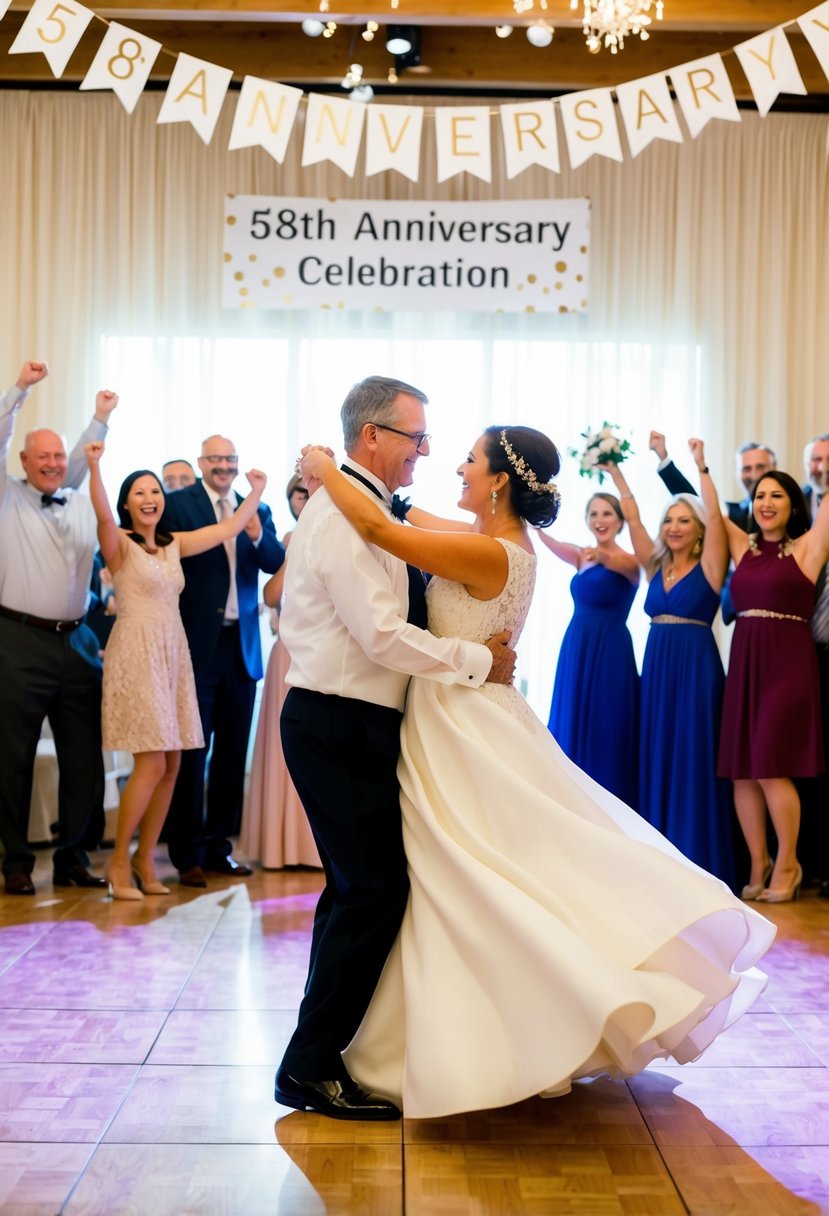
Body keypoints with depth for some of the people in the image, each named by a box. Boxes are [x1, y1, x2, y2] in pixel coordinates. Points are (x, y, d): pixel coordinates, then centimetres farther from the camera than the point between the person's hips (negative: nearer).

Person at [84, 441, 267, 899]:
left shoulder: (174, 544, 14)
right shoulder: (120, 543, -4)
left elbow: (229, 527, 20)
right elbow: (102, 515, -25)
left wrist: (257, 490, 24)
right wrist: (94, 467, -39)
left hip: (173, 655, 6)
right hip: (136, 654, -6)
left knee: (170, 767, 5)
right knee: (151, 765, -11)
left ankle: (145, 860, 19)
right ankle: (119, 862, 4)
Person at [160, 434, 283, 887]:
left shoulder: (257, 511, 11)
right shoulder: (179, 504, -2)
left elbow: (277, 564, 0)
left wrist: (257, 535, -21)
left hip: (242, 646, 5)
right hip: (197, 644, -4)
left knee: (232, 752, 11)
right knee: (192, 752, 1)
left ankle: (219, 846, 21)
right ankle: (187, 854, 8)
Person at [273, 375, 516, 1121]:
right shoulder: (347, 515, -17)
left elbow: (380, 619, 17)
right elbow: (384, 636, -23)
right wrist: (481, 661, -15)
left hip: (345, 724, 11)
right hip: (342, 726, -11)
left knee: (357, 887, 17)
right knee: (376, 890, -6)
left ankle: (321, 1051, 28)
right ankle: (311, 1068, 4)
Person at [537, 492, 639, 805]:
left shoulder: (630, 561, -6)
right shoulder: (582, 556, 8)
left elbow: (617, 563, -31)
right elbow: (547, 539, -10)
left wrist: (601, 555, -54)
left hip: (610, 652, -6)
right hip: (575, 649, 6)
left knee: (604, 731, -1)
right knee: (572, 727, 10)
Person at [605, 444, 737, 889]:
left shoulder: (708, 566, -2)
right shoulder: (656, 566, 11)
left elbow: (715, 517, -14)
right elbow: (633, 520, 9)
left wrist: (701, 467, -15)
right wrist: (616, 473, 5)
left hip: (696, 668, -6)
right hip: (656, 668, 6)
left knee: (694, 760, -3)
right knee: (657, 759, 8)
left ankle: (698, 857, 4)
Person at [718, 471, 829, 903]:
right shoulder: (743, 546, 12)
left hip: (788, 662, -5)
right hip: (744, 662, 5)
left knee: (772, 768, -6)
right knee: (742, 770, 4)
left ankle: (787, 865, 10)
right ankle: (758, 866, 16)